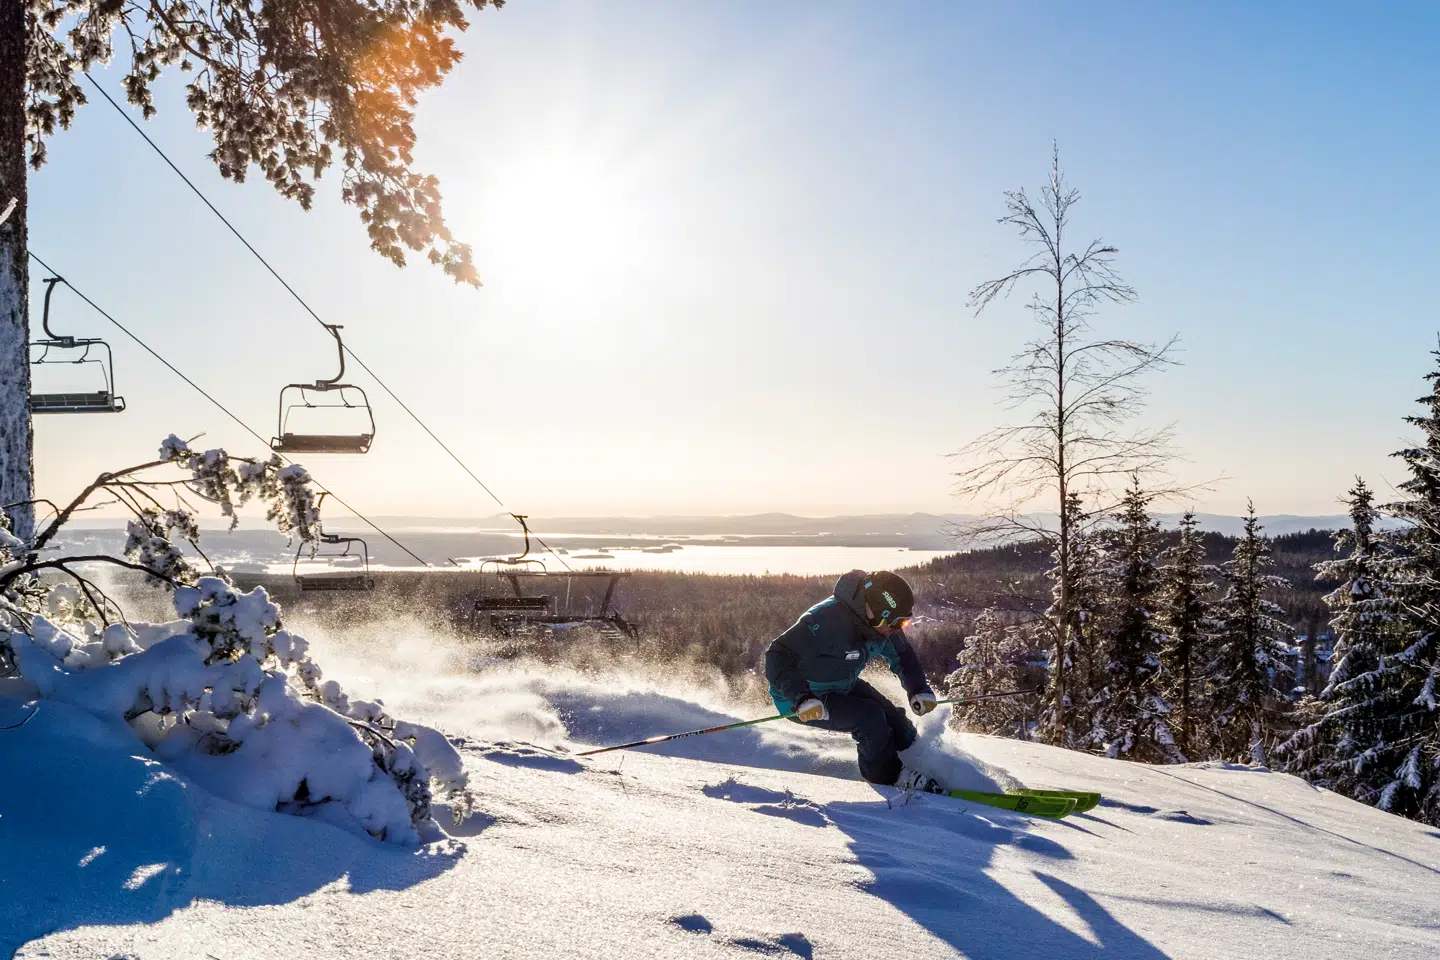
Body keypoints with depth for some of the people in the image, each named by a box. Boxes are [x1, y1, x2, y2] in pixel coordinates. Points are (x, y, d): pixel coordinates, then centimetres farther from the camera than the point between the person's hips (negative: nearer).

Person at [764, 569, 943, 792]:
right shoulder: (828, 620, -36)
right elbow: (779, 655, -35)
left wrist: (919, 690, -8)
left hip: (843, 687, 8)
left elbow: (903, 656, 7)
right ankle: (890, 775, -2)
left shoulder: (882, 624, -11)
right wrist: (802, 698, -45)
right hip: (800, 699, -7)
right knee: (869, 718, -23)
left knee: (893, 718, 1)